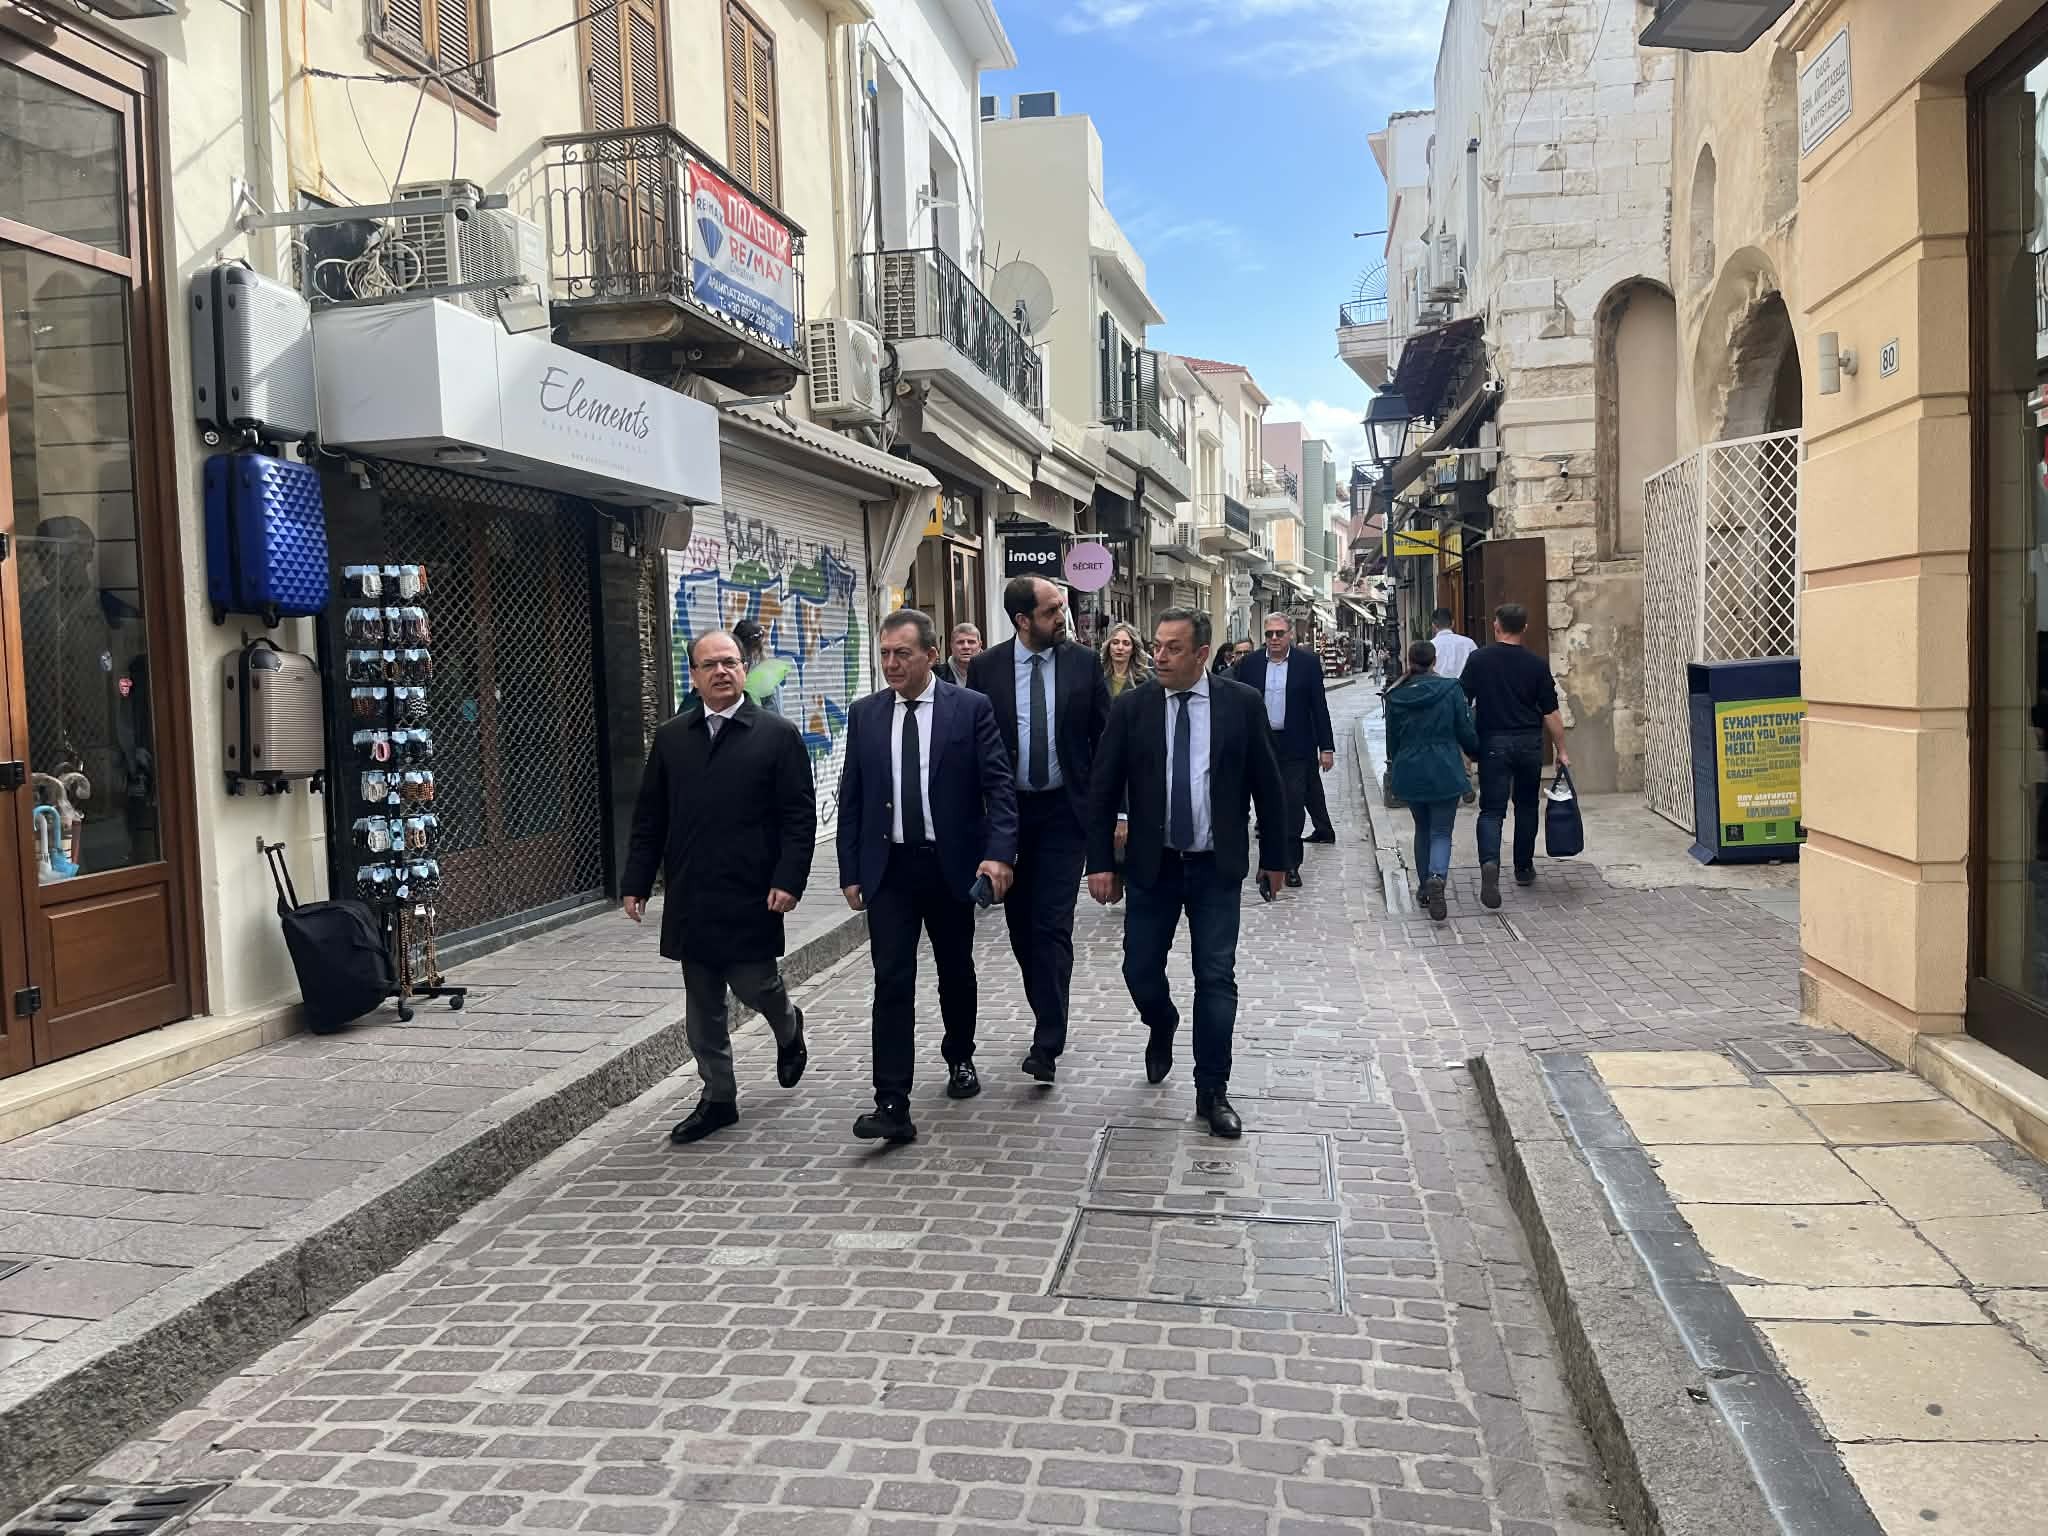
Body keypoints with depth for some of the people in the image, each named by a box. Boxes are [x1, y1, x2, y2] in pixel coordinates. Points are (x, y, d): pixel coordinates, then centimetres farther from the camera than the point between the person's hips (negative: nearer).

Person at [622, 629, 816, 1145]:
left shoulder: (777, 735, -3)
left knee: (755, 986, 3)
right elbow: (649, 817, 11)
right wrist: (637, 881, 5)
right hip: (690, 899, 4)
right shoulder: (670, 738, 8)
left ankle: (788, 1030, 37)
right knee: (702, 1007, 8)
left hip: (751, 898, -3)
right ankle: (718, 1099, 21)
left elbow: (800, 817, -6)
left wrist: (788, 881, -15)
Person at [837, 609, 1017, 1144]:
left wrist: (999, 852, -21)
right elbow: (851, 797, 7)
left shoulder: (971, 708, -4)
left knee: (956, 971, 16)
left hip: (951, 864, -1)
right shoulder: (864, 714, 5)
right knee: (892, 982, -7)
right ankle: (892, 1105, -7)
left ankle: (960, 1058, 41)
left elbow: (998, 786, -8)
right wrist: (850, 871, 3)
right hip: (888, 869, 1)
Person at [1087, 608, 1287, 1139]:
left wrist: (1274, 857, 6)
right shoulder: (1131, 708, -3)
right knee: (1141, 969, 6)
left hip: (1218, 866, -1)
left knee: (1216, 978, 1)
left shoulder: (1241, 703, -4)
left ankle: (1212, 1092, 13)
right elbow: (1103, 791, 0)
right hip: (1152, 865, 1)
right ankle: (1162, 1028, 40)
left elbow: (1267, 786, 3)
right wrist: (1100, 862, -4)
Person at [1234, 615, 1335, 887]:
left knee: (1293, 807, 0)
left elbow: (1319, 707, 0)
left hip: (1295, 748, -1)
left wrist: (1326, 747, -2)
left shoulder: (1308, 663, -1)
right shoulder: (1249, 664, 3)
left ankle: (1291, 864, 8)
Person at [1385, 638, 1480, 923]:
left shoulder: (1396, 696, 0)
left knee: (1422, 830, 19)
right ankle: (1437, 877, -27)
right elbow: (1466, 733, -3)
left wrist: (1393, 767, 25)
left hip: (1409, 772, 3)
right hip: (1444, 771, -3)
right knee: (1441, 832, 1)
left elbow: (1392, 738, 9)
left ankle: (1425, 888, 22)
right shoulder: (1451, 689, -8)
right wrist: (1477, 752, 18)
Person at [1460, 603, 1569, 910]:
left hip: (1493, 743, -1)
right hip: (1530, 744, 2)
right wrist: (1561, 751, 7)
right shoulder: (1537, 664, -2)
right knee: (1526, 806, 18)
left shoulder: (1479, 659, -4)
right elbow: (1551, 713, -1)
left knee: (1492, 809, -2)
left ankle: (1489, 862, -27)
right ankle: (1524, 869, 27)